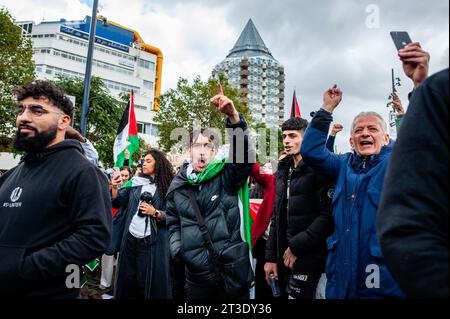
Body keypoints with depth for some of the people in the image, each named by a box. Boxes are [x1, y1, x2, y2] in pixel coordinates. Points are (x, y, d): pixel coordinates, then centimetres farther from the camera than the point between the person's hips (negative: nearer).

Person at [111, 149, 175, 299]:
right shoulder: (136, 182, 9)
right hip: (130, 238, 5)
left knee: (148, 280, 5)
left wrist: (155, 212, -19)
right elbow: (118, 202, 7)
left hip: (151, 241, -4)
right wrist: (115, 187, -10)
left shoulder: (167, 187, -5)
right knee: (127, 277, 15)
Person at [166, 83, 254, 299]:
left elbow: (243, 151, -22)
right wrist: (178, 250, 2)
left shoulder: (226, 175, -4)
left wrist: (233, 116, -34)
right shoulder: (178, 184, 6)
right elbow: (173, 222, 15)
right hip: (197, 273, 3)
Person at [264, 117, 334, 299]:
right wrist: (271, 256, 10)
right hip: (284, 255, 7)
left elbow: (328, 216, -18)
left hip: (309, 255, -6)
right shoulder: (283, 170, 11)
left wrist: (297, 246, -16)